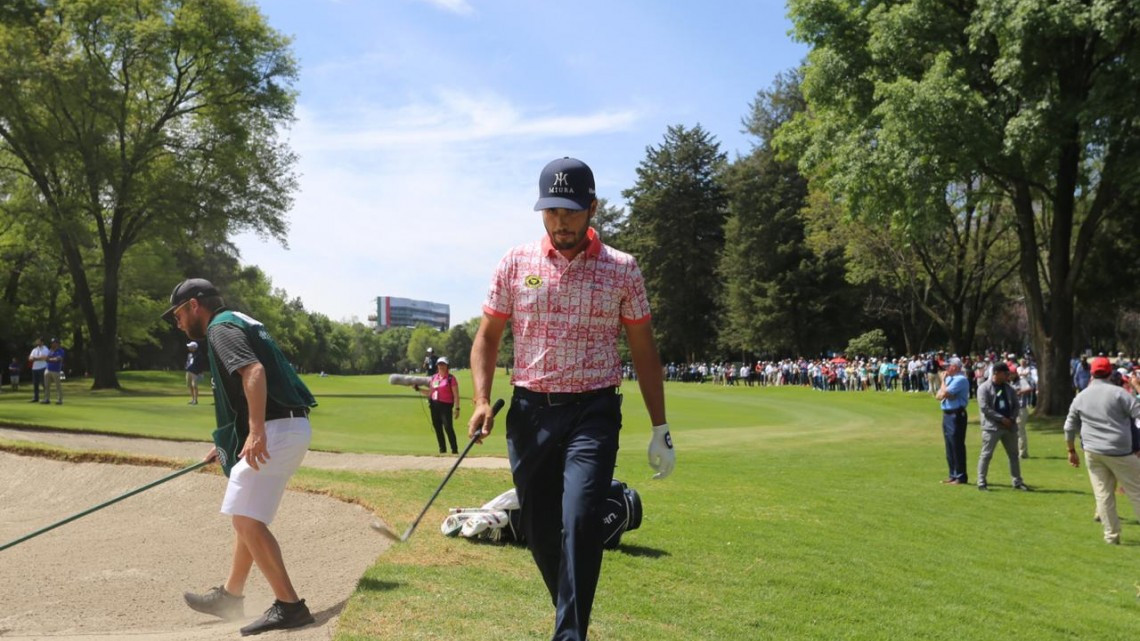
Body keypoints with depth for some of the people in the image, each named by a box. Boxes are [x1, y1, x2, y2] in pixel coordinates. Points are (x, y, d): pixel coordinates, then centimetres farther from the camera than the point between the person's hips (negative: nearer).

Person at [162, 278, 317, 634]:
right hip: (288, 428, 11)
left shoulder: (221, 327, -6)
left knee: (247, 520, -12)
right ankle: (230, 596, 34)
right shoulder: (238, 323, 24)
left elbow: (254, 372, -25)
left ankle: (289, 605, -12)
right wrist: (227, 443, 37)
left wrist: (256, 432, -33)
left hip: (276, 431, -11)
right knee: (246, 517, 21)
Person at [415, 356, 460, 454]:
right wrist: (418, 389, 12)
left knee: (448, 427, -14)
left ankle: (454, 449, -10)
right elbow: (430, 393, 20)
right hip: (434, 405, 7)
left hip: (446, 405, -7)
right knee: (437, 427, 8)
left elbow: (456, 394, -8)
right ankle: (442, 449, 16)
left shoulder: (451, 378, -5)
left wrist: (456, 408, -15)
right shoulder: (434, 378, 14)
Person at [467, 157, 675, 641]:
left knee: (579, 521, -18)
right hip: (530, 412, 2)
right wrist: (482, 400, -7)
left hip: (593, 413, -2)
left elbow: (644, 351, 6)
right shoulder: (515, 263, 4)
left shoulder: (622, 269, 1)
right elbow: (488, 336, 9)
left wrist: (660, 429, 5)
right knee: (539, 530, 7)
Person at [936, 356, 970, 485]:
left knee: (957, 446, -6)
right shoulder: (950, 378, 15)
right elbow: (939, 396, 12)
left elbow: (945, 393, -21)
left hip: (956, 415, -10)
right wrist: (944, 393, -9)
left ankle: (961, 477, -1)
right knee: (950, 446, 14)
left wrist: (943, 380, -6)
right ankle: (953, 475, 22)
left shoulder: (960, 379, -14)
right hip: (947, 415, 10)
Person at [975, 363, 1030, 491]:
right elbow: (984, 408, -15)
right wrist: (1002, 419, -16)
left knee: (1014, 454, 11)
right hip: (991, 426, -6)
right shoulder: (984, 388, -7)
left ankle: (1017, 482, 20)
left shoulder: (1009, 388, 12)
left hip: (1009, 426, 6)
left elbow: (1016, 405, 15)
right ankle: (981, 482, -1)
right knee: (986, 454, -5)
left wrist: (1012, 418, -4)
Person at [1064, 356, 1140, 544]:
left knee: (1103, 493, 8)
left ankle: (1111, 535, 10)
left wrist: (1071, 451, 24)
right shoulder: (1118, 392, -7)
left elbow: (1070, 428, 14)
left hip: (1092, 452, 4)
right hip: (1120, 451, -4)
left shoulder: (1080, 398, 8)